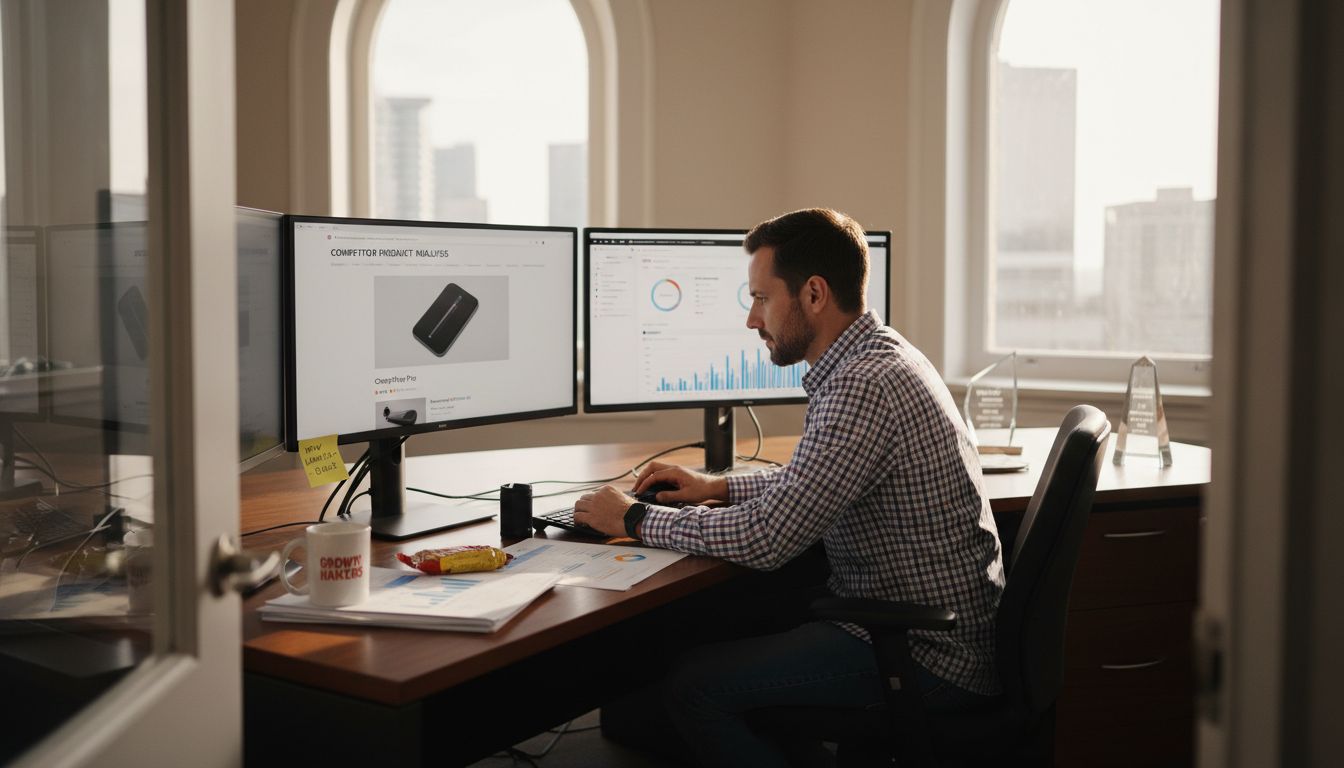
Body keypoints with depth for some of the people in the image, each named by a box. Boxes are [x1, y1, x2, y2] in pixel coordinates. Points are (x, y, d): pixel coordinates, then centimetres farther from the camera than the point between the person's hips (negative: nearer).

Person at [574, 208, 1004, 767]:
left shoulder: (863, 386, -24)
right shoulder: (883, 355, 8)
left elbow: (767, 538, -26)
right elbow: (813, 483, 24)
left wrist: (636, 519, -12)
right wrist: (718, 487, 14)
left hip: (927, 660, -10)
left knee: (694, 684, -13)